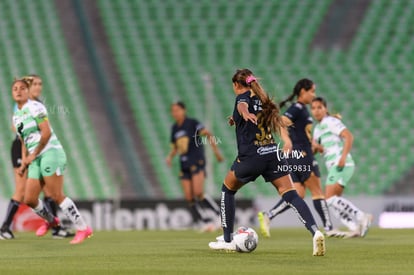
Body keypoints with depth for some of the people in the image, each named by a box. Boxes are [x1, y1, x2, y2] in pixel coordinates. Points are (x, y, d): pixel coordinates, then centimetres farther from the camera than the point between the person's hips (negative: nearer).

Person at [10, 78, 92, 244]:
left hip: (50, 152, -8)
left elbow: (46, 132, -16)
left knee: (56, 196, -14)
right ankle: (51, 221, 31)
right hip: (36, 160, 8)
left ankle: (83, 228, -9)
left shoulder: (35, 107, -7)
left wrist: (33, 155, -12)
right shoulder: (16, 116, 18)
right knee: (29, 199, 4)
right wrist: (24, 162, 14)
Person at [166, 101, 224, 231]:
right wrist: (170, 157, 5)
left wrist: (215, 150, -21)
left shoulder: (192, 123, -5)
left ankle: (219, 214, -4)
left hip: (197, 163, -7)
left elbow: (208, 134, -11)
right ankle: (204, 222, 5)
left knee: (198, 193, -19)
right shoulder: (174, 128, 14)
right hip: (184, 165, 7)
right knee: (189, 198, -2)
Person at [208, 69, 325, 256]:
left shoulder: (243, 97, 2)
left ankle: (227, 240, 22)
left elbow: (243, 106, -24)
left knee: (227, 190, 19)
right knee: (290, 195, -5)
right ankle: (315, 231, -28)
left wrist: (245, 113, -48)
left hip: (250, 157, -5)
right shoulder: (263, 100, 21)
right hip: (273, 153, 5)